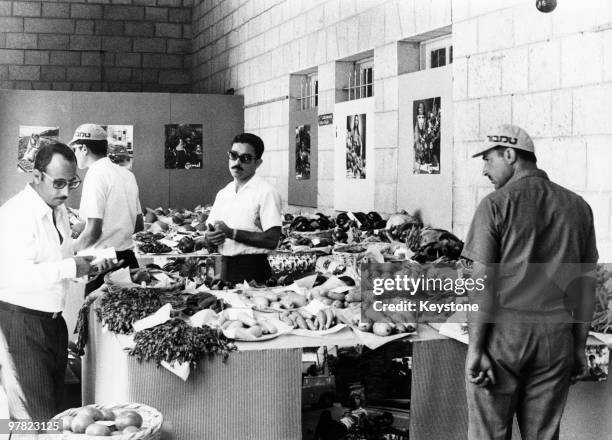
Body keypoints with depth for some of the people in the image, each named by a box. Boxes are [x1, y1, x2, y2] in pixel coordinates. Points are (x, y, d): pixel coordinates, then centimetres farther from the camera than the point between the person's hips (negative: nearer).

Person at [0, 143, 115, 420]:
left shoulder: (58, 210, 11)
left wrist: (91, 263, 2)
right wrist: (70, 268, -26)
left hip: (52, 319, 9)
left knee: (55, 403, 16)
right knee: (38, 418, -3)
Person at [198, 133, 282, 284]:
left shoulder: (266, 193, -9)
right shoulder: (223, 194, 12)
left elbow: (272, 240, -18)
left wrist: (232, 233, -18)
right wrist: (209, 238, -7)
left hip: (252, 271, -6)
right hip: (225, 268, 6)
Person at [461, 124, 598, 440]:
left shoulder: (496, 205, -6)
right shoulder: (577, 207, 7)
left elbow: (482, 281, -10)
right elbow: (586, 284, 9)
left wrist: (475, 348, -9)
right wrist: (579, 347, 15)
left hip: (502, 331, -4)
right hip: (556, 336, 4)